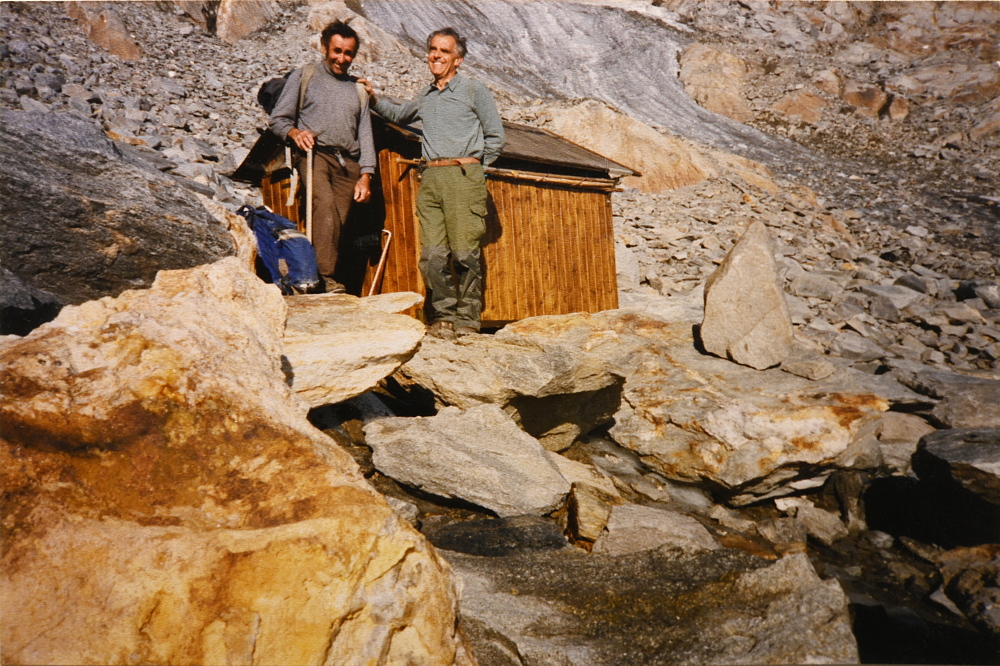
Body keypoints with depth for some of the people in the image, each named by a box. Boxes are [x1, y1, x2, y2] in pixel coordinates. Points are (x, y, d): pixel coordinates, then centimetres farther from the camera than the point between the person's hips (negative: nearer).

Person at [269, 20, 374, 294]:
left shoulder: (358, 89, 26)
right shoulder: (304, 76, 16)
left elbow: (365, 134, 19)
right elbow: (278, 119, 11)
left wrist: (365, 175, 6)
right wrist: (294, 132, -13)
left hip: (348, 163, 4)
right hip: (314, 154, -4)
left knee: (337, 224, -7)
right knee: (325, 203, -31)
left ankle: (326, 281, -4)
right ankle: (325, 277, -36)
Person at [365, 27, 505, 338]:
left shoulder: (474, 90, 8)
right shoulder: (424, 97, 22)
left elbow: (495, 136, 9)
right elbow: (398, 115, 42)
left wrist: (472, 167, 6)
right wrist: (374, 99, 26)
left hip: (463, 176, -5)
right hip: (429, 178, 5)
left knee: (465, 252, -9)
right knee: (433, 254, -3)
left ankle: (467, 318, -2)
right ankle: (443, 316, 5)